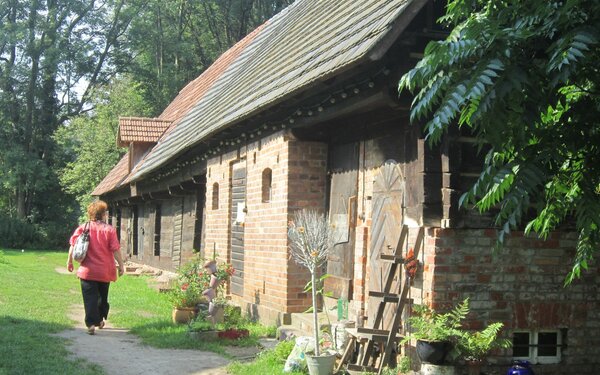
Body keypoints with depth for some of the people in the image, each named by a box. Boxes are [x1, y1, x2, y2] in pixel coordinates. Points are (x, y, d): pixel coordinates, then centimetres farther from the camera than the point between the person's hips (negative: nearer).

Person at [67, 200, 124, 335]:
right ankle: (100, 320, 32)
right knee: (103, 296, 20)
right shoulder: (109, 230, -8)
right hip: (105, 272, 0)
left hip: (87, 271, 0)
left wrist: (70, 261, 10)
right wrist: (121, 265, -2)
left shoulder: (82, 228, -2)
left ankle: (91, 323, -10)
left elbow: (73, 246, -2)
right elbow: (116, 250, -10)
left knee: (90, 298, 1)